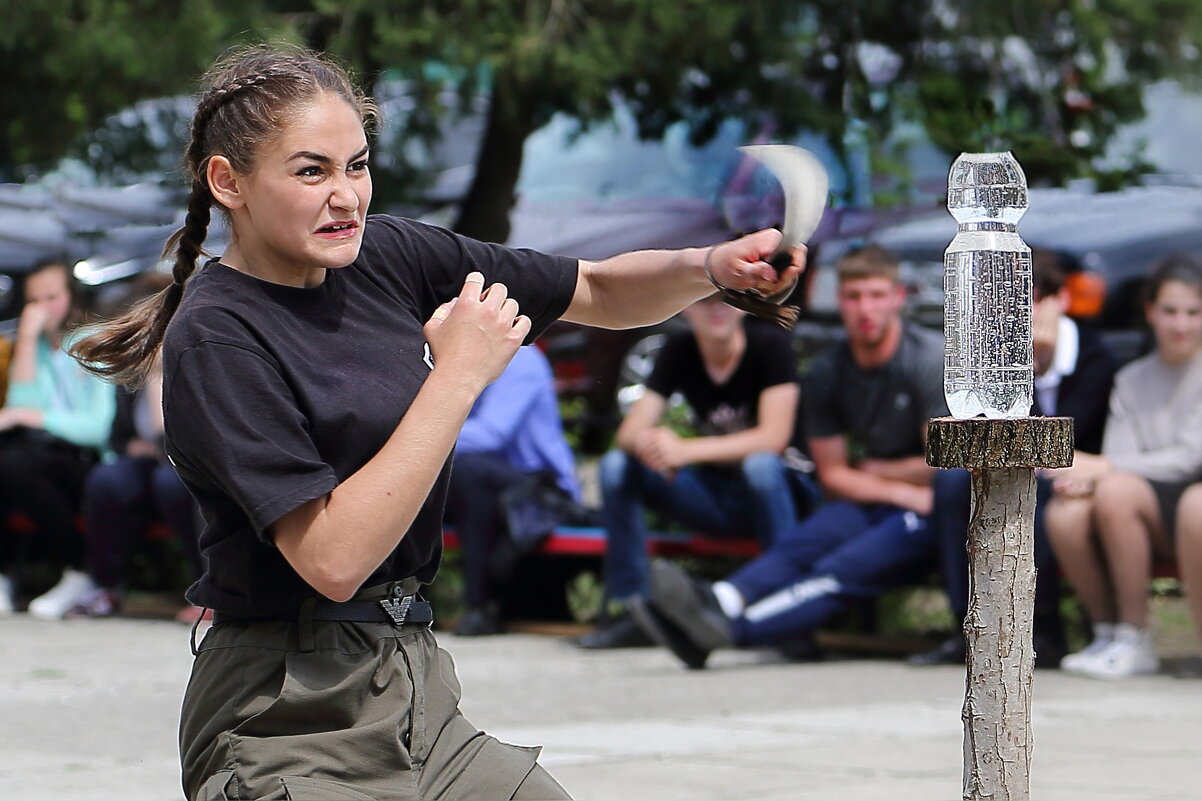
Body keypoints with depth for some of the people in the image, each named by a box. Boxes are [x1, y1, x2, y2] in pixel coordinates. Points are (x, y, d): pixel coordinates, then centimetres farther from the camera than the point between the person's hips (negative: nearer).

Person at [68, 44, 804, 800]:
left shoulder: (389, 255, 4)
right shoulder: (214, 336, -17)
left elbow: (600, 291, 13)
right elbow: (332, 559, -25)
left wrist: (712, 267, -8)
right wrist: (458, 377, -22)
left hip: (419, 689, 7)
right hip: (288, 732, -7)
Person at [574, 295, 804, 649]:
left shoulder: (771, 345, -13)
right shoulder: (678, 352, 0)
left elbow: (774, 437, -23)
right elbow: (629, 431, -5)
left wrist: (686, 450, -32)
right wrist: (647, 443, -32)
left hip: (778, 490, -5)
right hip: (714, 495, 5)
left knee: (760, 465, -38)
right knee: (616, 466, -14)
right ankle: (627, 610, -15)